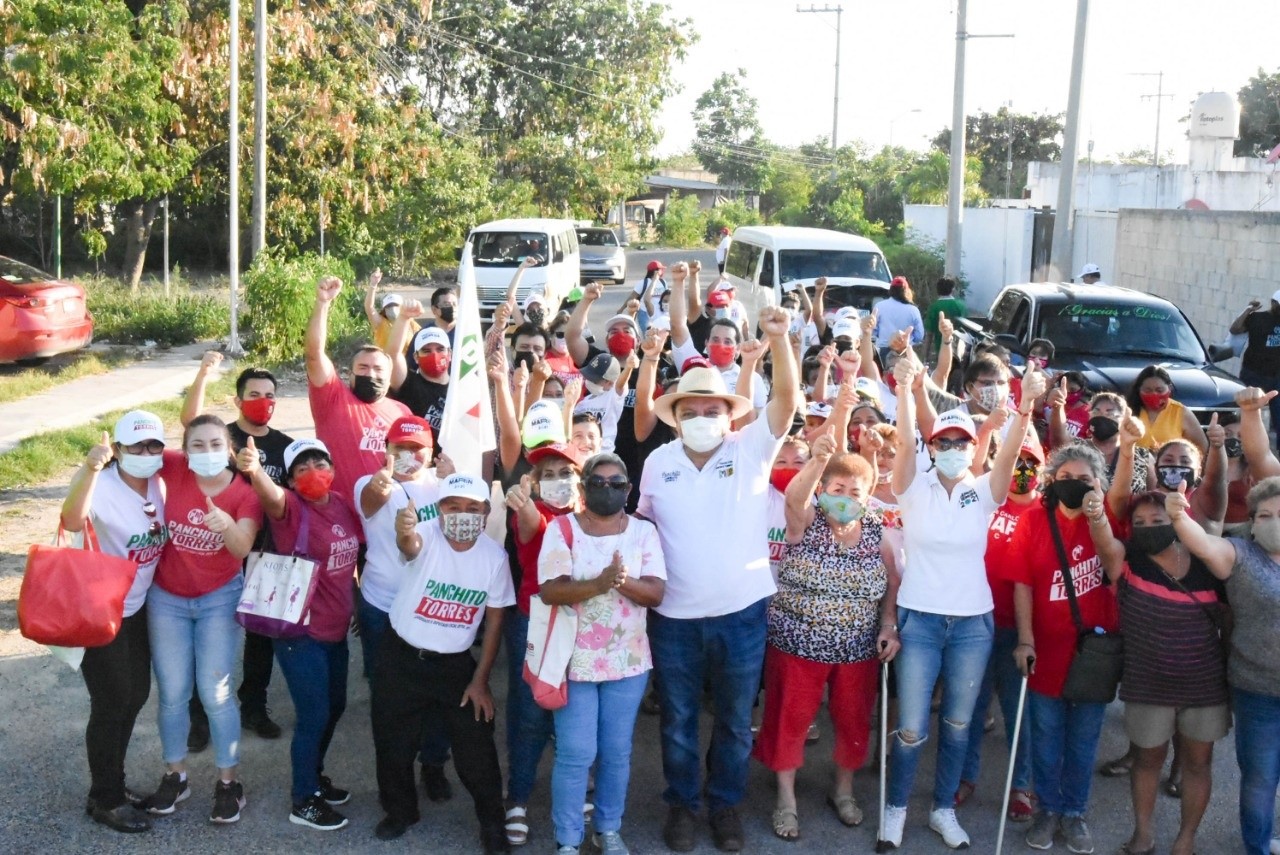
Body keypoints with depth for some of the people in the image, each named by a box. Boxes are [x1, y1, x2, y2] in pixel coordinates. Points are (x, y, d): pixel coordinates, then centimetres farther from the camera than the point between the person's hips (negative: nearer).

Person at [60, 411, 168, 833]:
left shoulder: (157, 485, -2)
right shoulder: (103, 487, -24)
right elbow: (72, 521, -47)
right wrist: (89, 469, -60)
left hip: (135, 608, 8)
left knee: (136, 694, 18)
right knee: (111, 703, 1)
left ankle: (113, 782, 37)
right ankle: (104, 799, 19)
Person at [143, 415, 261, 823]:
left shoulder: (245, 493, -16)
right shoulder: (173, 469, -13)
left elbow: (243, 549, -30)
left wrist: (226, 523, -50)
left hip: (219, 599, -2)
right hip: (166, 598, 2)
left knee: (215, 694, 0)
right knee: (173, 693, 10)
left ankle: (228, 781, 16)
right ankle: (175, 776, 28)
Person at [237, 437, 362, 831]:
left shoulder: (342, 504, 3)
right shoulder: (291, 508, -16)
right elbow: (271, 496, -40)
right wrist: (254, 470, -61)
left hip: (336, 628, 7)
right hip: (300, 631, -7)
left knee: (335, 706, 21)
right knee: (314, 715, -1)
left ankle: (314, 775, 42)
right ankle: (303, 802, 16)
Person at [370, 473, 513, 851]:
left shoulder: (495, 556, -11)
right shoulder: (426, 538, -20)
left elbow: (494, 620, -2)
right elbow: (409, 545, -47)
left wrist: (480, 680, -4)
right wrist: (404, 531, -72)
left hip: (455, 664, 1)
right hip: (401, 658, -1)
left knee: (476, 748, 3)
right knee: (394, 743, 12)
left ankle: (492, 821, 25)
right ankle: (400, 810, 38)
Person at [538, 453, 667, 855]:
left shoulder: (644, 531, 2)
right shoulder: (562, 528, -5)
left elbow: (656, 593, -6)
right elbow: (549, 590, -16)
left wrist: (624, 580, -25)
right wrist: (598, 584, -31)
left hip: (627, 660, 2)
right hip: (574, 660, -2)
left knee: (617, 752, 11)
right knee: (575, 754, -1)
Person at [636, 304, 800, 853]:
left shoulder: (752, 451, -6)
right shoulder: (658, 462, 0)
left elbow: (788, 399, -20)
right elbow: (643, 524, 11)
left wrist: (778, 339, -33)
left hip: (741, 612, -1)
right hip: (675, 616, 1)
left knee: (735, 721, 15)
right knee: (678, 721, 15)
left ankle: (725, 803, 35)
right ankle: (682, 803, 34)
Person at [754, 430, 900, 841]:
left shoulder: (878, 533, -3)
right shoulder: (806, 522, -11)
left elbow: (892, 584, 8)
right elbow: (794, 497, -34)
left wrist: (889, 626, -7)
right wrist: (817, 460, -53)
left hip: (858, 649, 3)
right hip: (798, 644, -2)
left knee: (853, 720, 15)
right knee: (790, 719, 7)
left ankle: (843, 790, 38)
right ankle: (786, 800, 23)